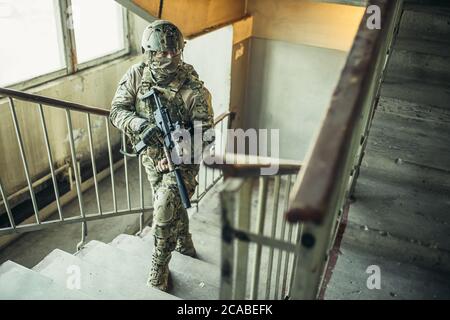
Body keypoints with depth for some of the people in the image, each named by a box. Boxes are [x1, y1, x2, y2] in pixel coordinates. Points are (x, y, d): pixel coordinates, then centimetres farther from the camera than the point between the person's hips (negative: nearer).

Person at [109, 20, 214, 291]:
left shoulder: (193, 87, -23)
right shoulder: (136, 75, -11)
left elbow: (204, 131, -20)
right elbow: (117, 111, -12)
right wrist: (139, 124, -33)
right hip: (152, 156, 4)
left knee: (165, 212, -10)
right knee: (173, 205, 21)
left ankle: (160, 267, 14)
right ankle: (185, 247, 47)